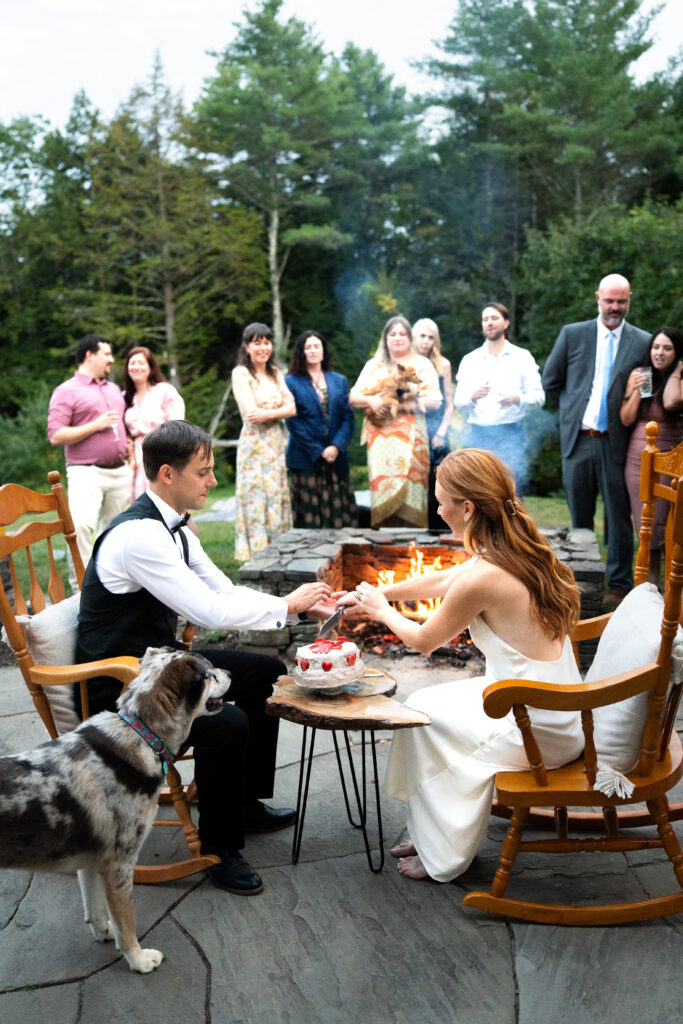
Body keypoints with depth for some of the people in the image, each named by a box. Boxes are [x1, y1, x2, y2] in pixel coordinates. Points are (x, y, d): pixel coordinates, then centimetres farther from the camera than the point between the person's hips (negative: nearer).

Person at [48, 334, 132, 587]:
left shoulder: (114, 389, 20)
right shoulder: (67, 391, -3)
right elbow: (55, 436, -12)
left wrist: (129, 450, 16)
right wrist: (96, 426, -14)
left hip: (120, 471, 7)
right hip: (86, 472, -7)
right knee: (82, 526, -20)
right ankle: (80, 589, -15)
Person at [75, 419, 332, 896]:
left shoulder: (172, 528, 6)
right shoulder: (138, 535, -26)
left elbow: (225, 590, 9)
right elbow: (209, 611, -29)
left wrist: (298, 604, -4)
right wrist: (286, 607, -17)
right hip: (120, 684, -10)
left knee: (267, 674, 14)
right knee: (226, 724, -29)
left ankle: (246, 803, 28)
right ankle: (220, 847, -3)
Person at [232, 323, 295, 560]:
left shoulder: (275, 372, 13)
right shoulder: (240, 374, -3)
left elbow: (292, 409, 2)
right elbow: (250, 411, -14)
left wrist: (267, 414, -14)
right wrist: (280, 407, -5)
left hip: (277, 444, 5)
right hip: (254, 445, -5)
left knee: (279, 499, 4)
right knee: (257, 501, -5)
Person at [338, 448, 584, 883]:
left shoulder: (482, 578, -25)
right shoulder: (522, 550, 2)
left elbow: (424, 640, -7)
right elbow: (439, 581, 17)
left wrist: (381, 610, 12)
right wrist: (373, 594, 21)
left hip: (539, 731, -8)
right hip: (564, 713, 8)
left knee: (422, 715, 9)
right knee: (428, 701, 16)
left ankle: (443, 854, 23)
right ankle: (434, 834, 26)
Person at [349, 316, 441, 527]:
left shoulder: (422, 364, 12)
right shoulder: (373, 365, 20)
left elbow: (435, 399, 0)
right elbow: (353, 397, 14)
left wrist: (408, 401, -14)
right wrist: (370, 401, -6)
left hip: (411, 436, -2)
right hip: (380, 437, 2)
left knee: (410, 488, -11)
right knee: (383, 489, -6)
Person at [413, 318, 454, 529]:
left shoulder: (442, 365, 5)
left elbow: (449, 403, 7)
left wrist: (441, 432, -4)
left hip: (436, 430, -1)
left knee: (436, 486, -4)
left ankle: (437, 531, 3)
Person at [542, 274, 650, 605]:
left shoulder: (642, 342, 2)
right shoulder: (572, 334, 4)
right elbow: (551, 381, 11)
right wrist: (573, 409, 8)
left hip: (616, 443, -1)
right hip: (578, 440, 2)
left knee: (618, 517, 4)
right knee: (579, 516, 11)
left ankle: (620, 584, 14)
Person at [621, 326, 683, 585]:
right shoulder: (638, 374, 7)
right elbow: (626, 419, 5)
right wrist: (637, 390, -8)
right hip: (638, 456, 3)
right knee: (644, 524, 7)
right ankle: (650, 583, 17)